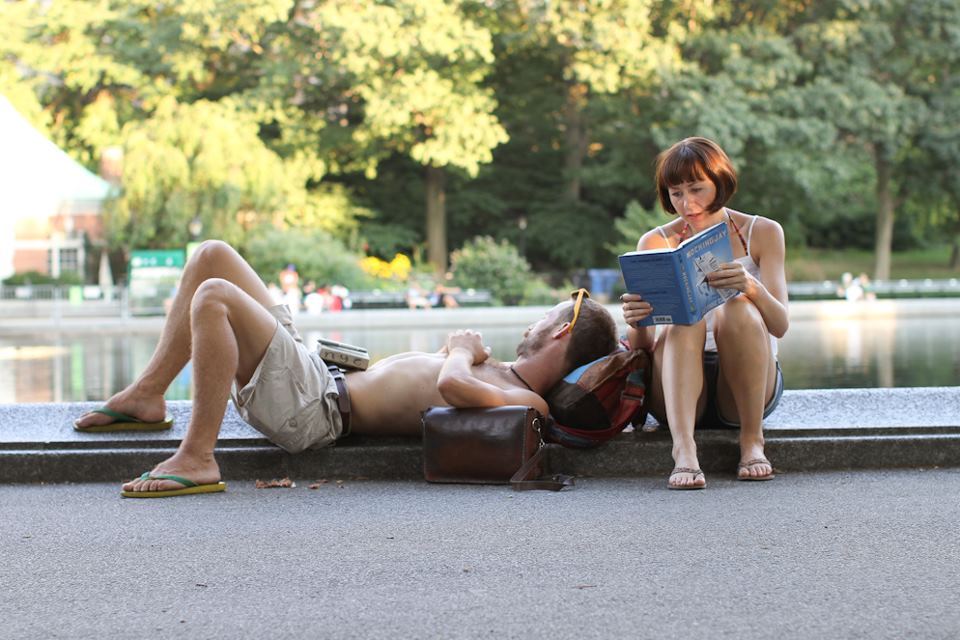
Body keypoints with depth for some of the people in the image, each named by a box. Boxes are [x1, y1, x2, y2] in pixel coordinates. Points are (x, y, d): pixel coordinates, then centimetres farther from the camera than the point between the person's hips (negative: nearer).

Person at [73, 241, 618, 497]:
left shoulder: (527, 403, -16)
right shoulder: (504, 375, 14)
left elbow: (451, 386, -33)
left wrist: (460, 351, -11)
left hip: (318, 407, -10)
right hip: (319, 375, 10)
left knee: (214, 296, -28)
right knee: (213, 255, 11)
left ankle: (198, 459, -20)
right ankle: (148, 394, 14)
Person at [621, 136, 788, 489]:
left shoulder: (762, 232, 4)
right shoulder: (657, 242, 4)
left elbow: (779, 326, -9)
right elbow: (641, 346, -3)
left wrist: (752, 287, -30)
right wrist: (636, 323, -28)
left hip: (747, 386, 0)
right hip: (677, 386, 1)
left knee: (739, 311, -29)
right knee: (685, 320, -31)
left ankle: (752, 441, -22)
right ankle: (683, 452, -48)